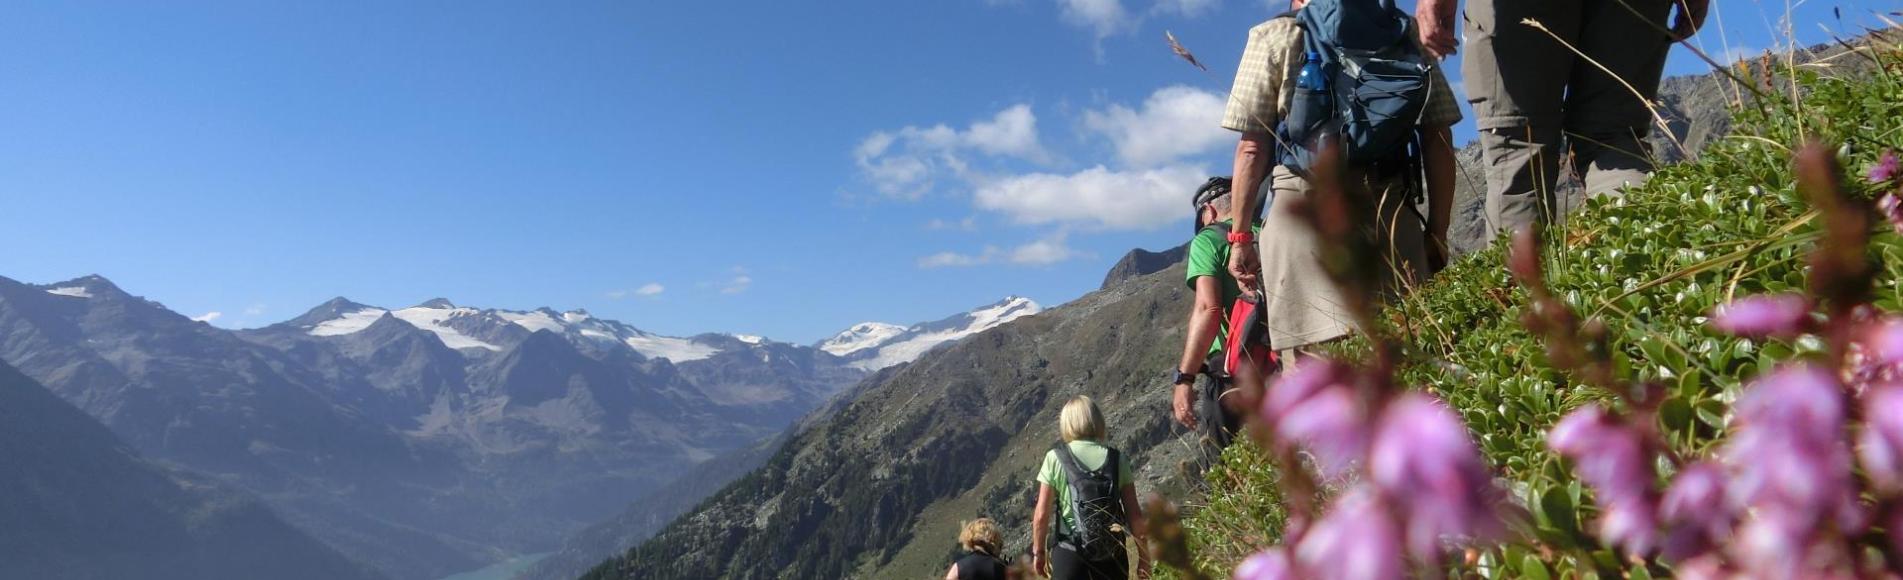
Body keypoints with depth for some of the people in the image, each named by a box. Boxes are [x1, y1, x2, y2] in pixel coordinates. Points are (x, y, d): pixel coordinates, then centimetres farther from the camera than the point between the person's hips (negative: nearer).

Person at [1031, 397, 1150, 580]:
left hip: (1070, 555, -2)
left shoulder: (1055, 458, -5)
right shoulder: (1117, 459, 0)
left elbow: (1041, 515, -5)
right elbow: (1134, 514, -1)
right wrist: (1143, 554, 10)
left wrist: (1038, 551, 8)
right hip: (1112, 555, 2)